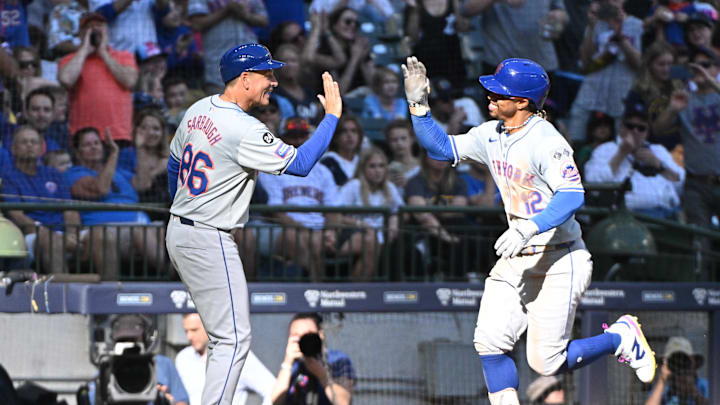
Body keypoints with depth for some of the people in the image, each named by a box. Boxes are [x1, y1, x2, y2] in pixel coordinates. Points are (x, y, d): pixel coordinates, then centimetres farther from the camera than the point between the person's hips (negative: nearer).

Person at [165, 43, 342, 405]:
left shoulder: (198, 110, 6)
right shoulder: (245, 130, -22)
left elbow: (173, 165, 18)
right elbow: (300, 164, -21)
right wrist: (332, 115, -14)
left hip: (178, 230, 10)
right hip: (208, 240, -10)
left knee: (224, 333, 19)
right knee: (233, 339, -8)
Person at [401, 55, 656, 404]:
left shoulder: (546, 141, -20)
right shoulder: (491, 136, 5)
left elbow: (572, 195, -31)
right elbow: (442, 148, 12)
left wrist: (529, 228, -42)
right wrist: (419, 105, -1)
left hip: (559, 261, -8)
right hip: (516, 259, 8)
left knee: (545, 362, -5)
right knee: (489, 343, -6)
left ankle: (621, 338, 19)